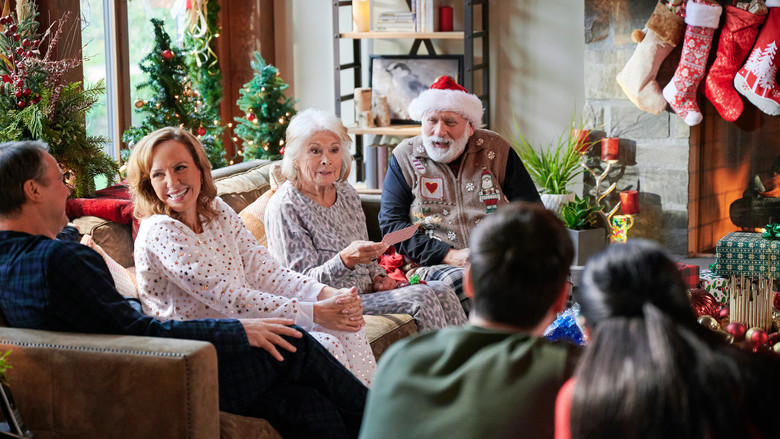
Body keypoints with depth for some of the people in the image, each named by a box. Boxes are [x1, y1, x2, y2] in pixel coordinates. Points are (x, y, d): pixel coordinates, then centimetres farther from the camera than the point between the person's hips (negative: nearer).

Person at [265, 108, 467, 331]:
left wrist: (378, 277, 1)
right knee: (422, 299, -23)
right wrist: (345, 260, -32)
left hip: (366, 292, 7)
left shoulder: (347, 193, 12)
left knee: (442, 292, -14)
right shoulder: (285, 207, -11)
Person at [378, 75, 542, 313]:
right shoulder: (405, 158, 8)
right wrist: (450, 256, -10)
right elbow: (391, 224, 2)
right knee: (459, 280, -37)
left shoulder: (496, 150, 11)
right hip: (435, 265, -1)